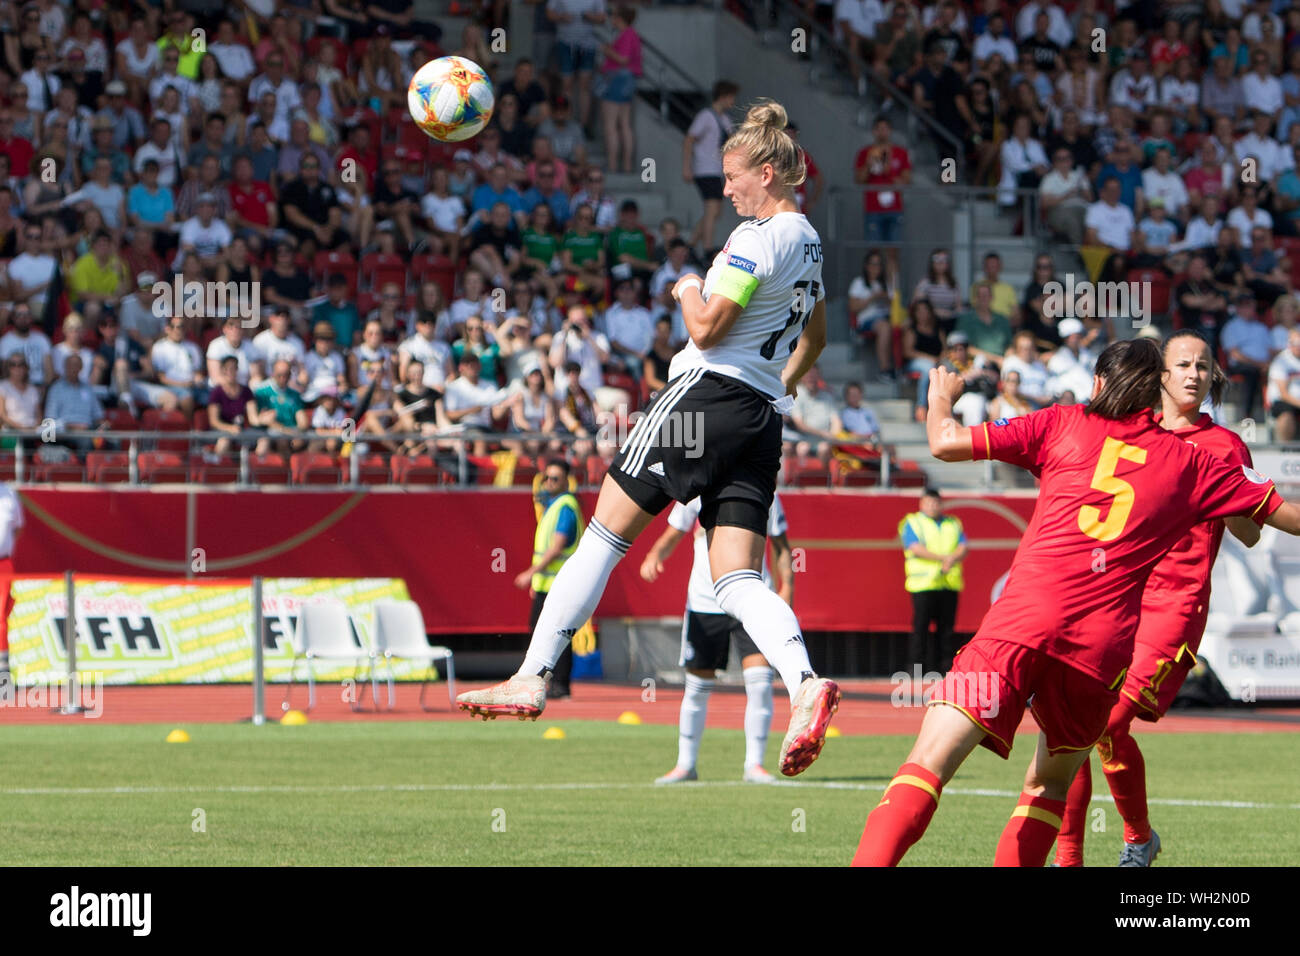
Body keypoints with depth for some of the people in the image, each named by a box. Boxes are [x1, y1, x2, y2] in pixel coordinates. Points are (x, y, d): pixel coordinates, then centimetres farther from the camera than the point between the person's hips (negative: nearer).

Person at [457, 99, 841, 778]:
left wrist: (690, 290, 5)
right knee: (738, 581, -2)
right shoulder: (809, 242, 18)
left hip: (706, 392, -8)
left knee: (603, 536, -1)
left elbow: (706, 329, -13)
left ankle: (532, 678, -1)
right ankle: (805, 685, -27)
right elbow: (814, 335, 34)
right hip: (762, 421, 8)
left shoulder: (761, 236, -10)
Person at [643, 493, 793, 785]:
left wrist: (786, 587, -3)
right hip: (704, 604, 1)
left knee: (759, 681, -14)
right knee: (697, 687, 5)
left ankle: (754, 764, -3)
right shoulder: (695, 494, 3)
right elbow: (671, 536, 9)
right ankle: (685, 765, 19)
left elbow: (781, 545, 9)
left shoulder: (765, 496, 2)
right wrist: (654, 556, -12)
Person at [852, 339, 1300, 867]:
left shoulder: (1063, 425, 14)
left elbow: (946, 443, 10)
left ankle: (871, 861, -30)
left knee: (930, 762, -10)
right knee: (1049, 786, 22)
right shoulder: (1190, 463, 17)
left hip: (1024, 618, -2)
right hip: (1103, 645, 2)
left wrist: (941, 397, 31)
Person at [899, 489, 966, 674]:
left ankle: (936, 668, 2)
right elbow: (917, 549, -7)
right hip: (923, 583, -4)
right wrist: (944, 558, -15)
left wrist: (952, 560, -15)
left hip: (950, 583, 4)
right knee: (921, 627, -11)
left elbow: (963, 548, 8)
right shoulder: (912, 523, 8)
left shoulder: (953, 524, 21)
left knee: (946, 628, -1)